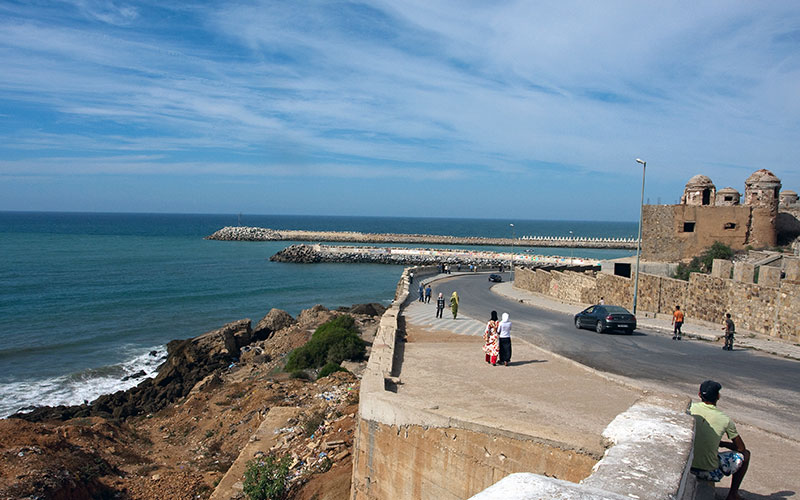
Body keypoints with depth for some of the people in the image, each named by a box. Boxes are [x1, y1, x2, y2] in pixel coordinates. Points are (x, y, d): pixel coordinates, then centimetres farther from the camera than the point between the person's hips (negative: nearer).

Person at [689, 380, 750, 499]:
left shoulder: (690, 408, -6)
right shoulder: (726, 420, -10)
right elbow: (741, 448, 1)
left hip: (687, 466, 3)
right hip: (710, 473, -3)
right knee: (745, 454, 20)